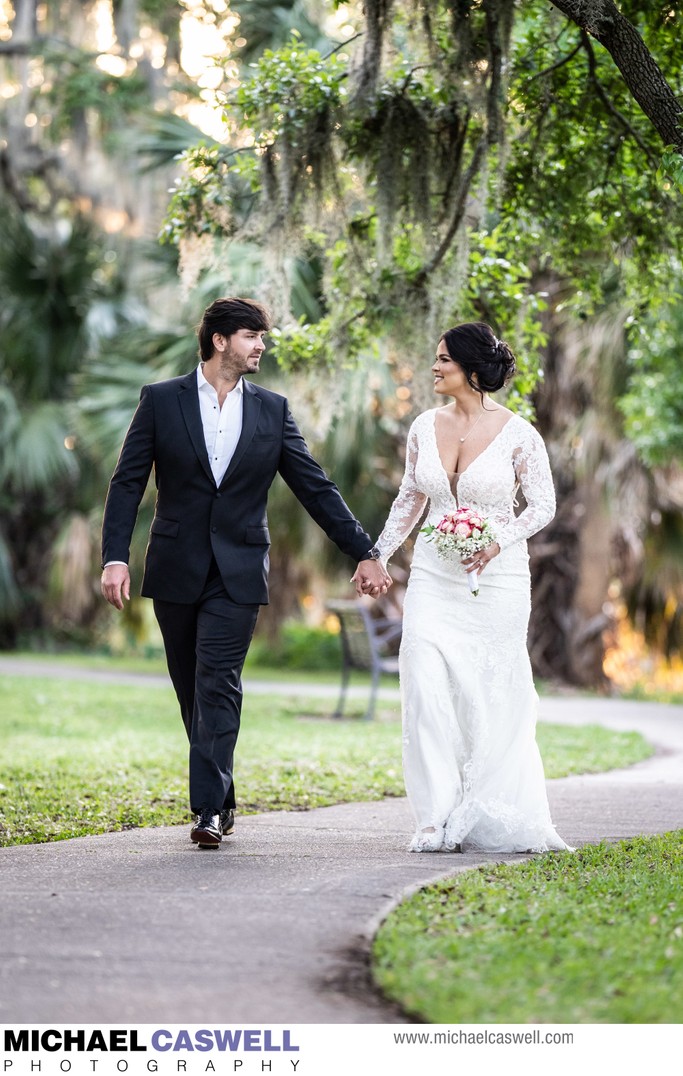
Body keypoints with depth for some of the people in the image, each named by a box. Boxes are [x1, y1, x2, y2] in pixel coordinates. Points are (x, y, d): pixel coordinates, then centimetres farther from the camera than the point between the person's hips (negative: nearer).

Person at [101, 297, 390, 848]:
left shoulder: (271, 410, 6)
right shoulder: (161, 401, 1)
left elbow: (316, 487, 8)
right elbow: (128, 483, -1)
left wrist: (365, 553, 4)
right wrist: (115, 557, -12)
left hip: (238, 572, 0)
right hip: (176, 570, 0)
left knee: (218, 685, -11)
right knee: (193, 691, 7)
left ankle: (209, 809, -15)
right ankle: (222, 799, 20)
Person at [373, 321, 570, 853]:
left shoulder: (517, 433, -9)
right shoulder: (425, 427, 4)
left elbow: (544, 505, -3)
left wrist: (498, 541, -17)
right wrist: (377, 555, 13)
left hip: (495, 580, -3)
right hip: (434, 577, 4)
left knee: (491, 697, 1)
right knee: (427, 690, -7)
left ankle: (489, 821, 15)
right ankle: (438, 816, -2)